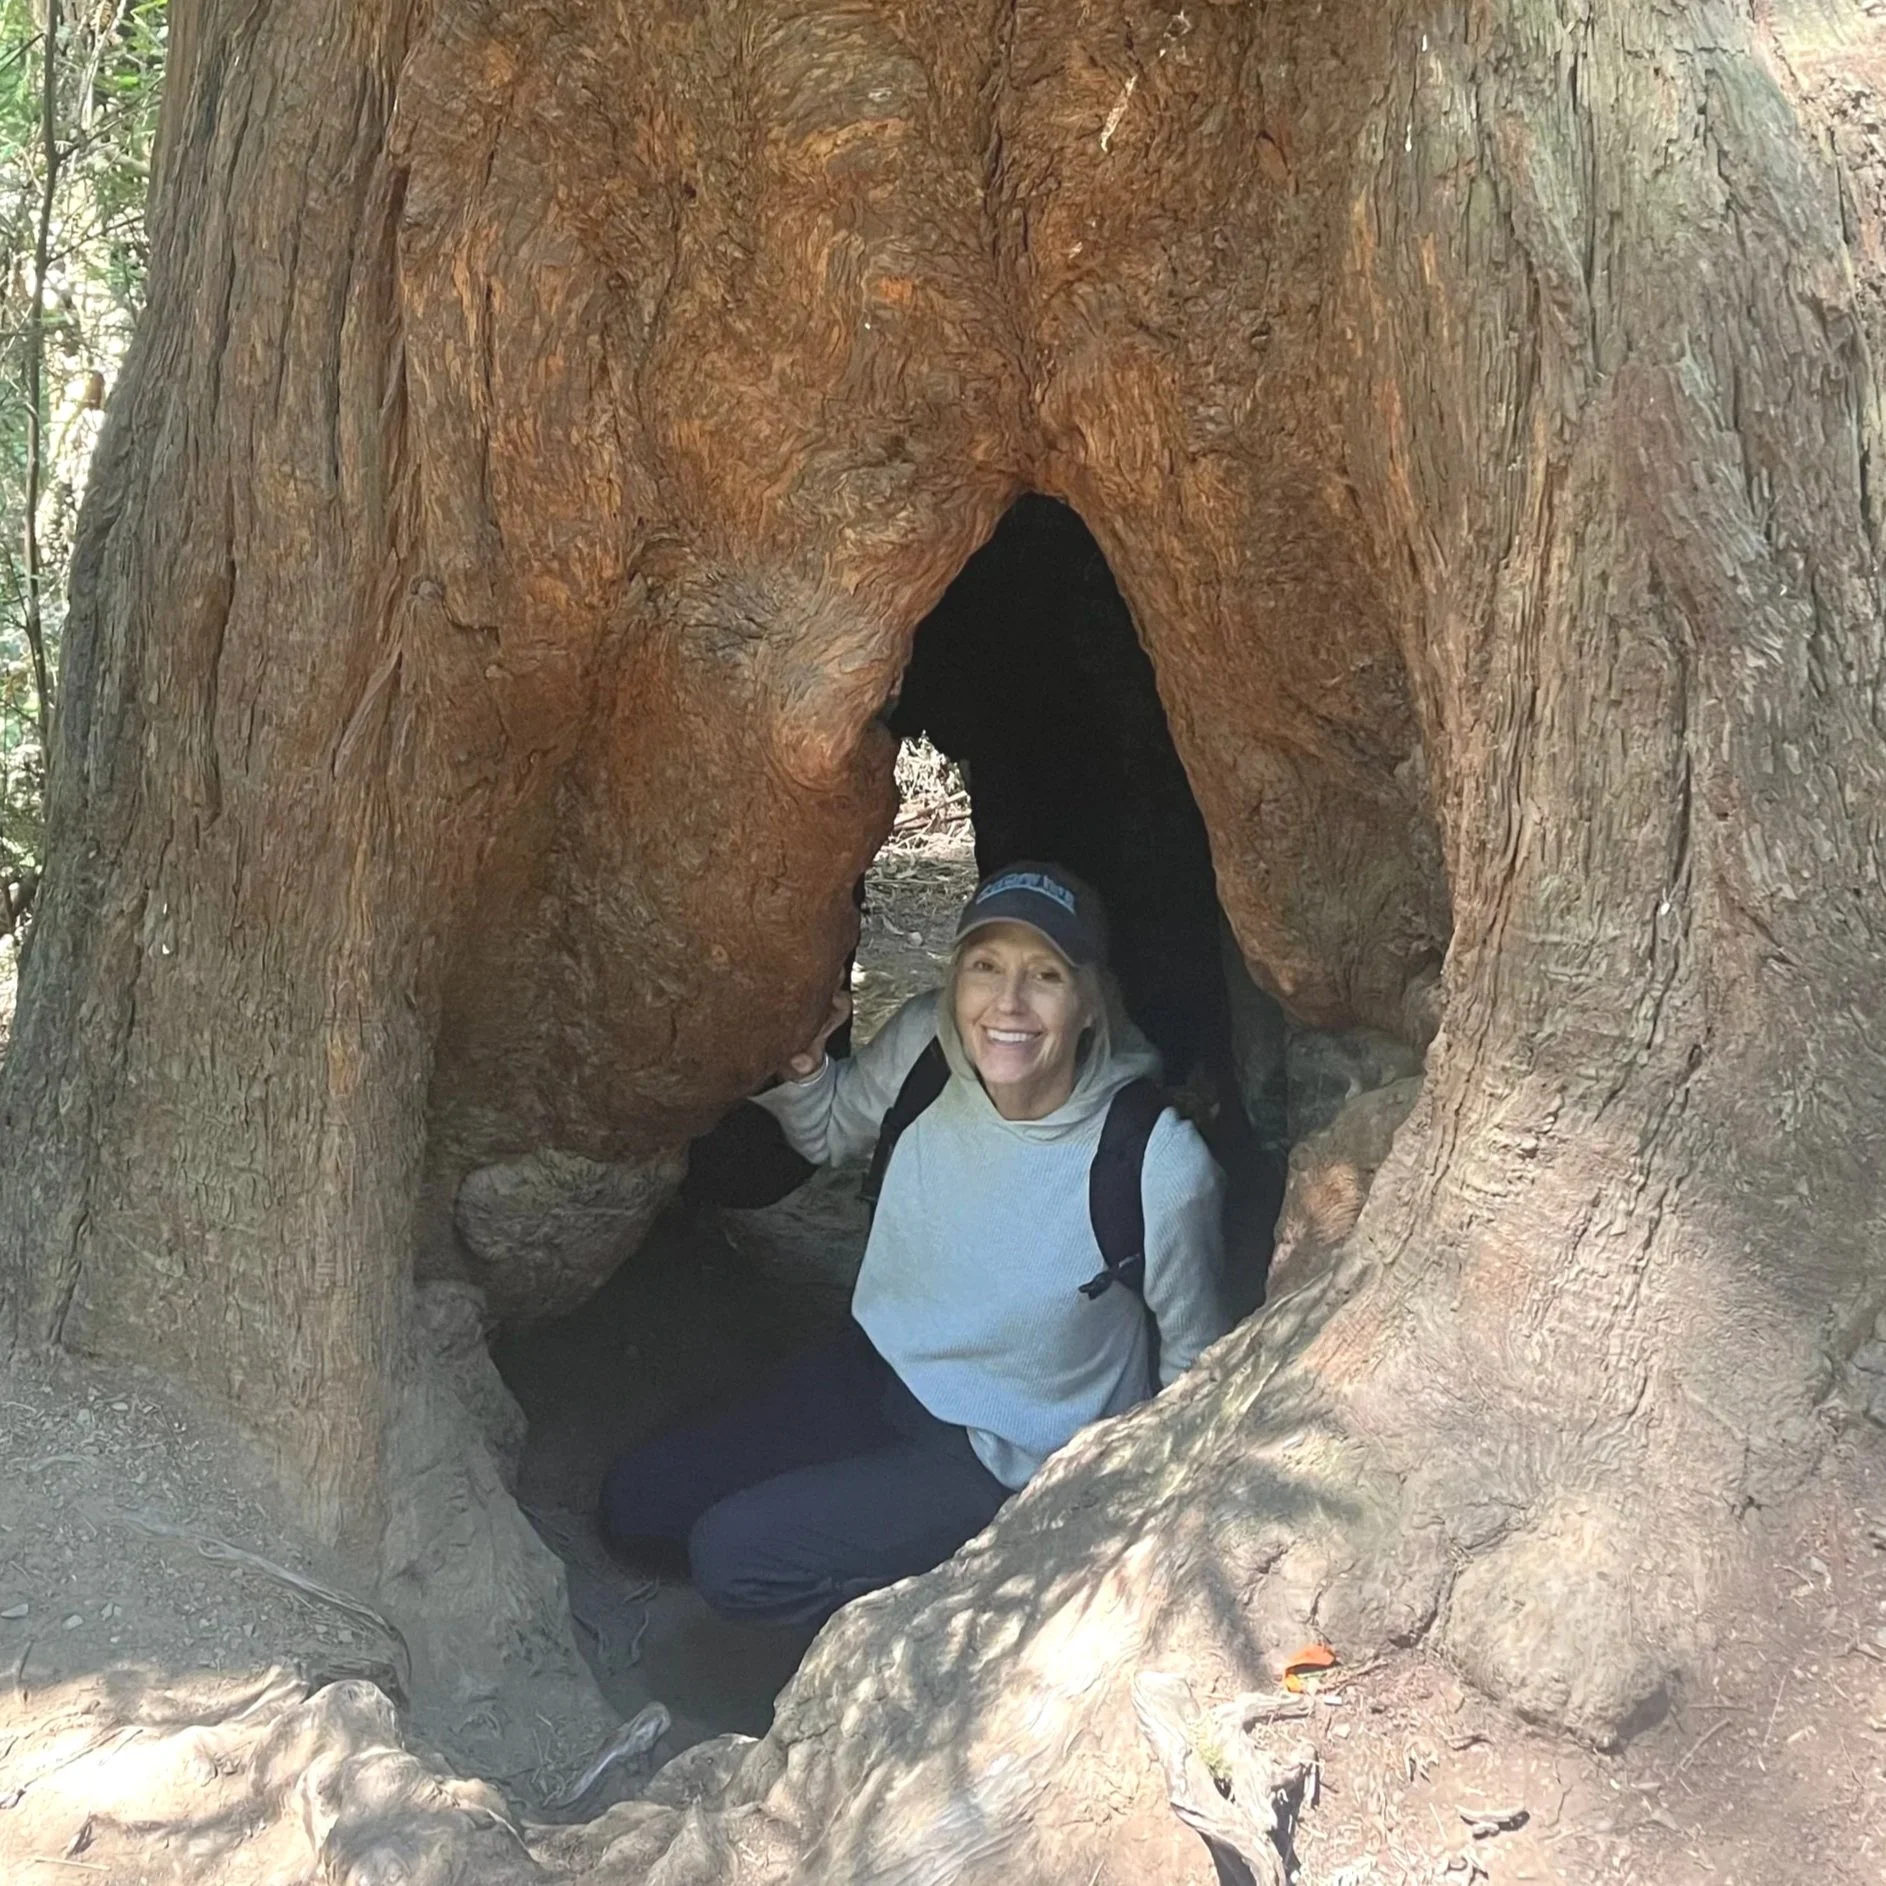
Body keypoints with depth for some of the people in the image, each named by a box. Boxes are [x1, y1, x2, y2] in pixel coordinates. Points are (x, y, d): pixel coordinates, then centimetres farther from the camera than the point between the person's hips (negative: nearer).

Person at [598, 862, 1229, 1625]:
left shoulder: (1162, 1168, -29)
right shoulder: (926, 1042, -17)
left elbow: (1193, 1366, -11)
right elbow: (829, 1132, 6)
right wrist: (800, 1064, -15)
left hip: (1002, 1464, -6)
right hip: (880, 1368, 6)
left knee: (729, 1558, -17)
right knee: (632, 1504, 7)